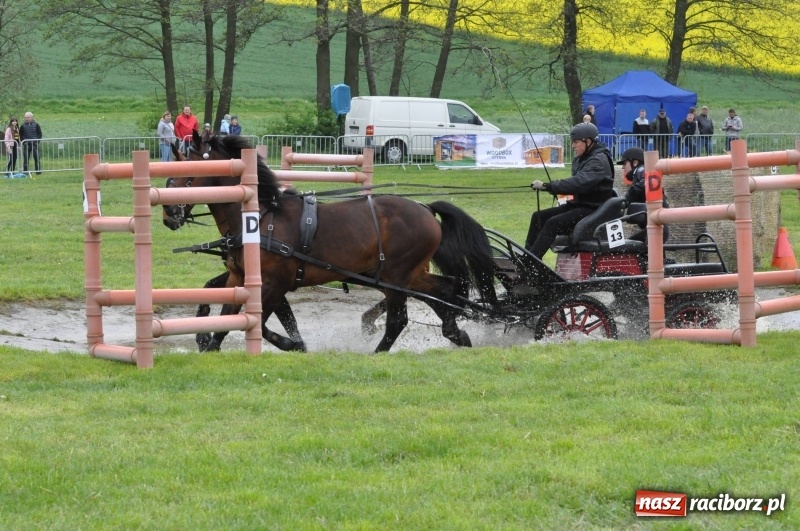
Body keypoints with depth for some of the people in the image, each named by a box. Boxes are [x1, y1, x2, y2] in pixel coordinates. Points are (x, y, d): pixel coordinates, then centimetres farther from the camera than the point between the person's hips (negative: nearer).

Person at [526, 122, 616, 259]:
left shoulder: (599, 160, -17)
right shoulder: (581, 159, 16)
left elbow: (579, 183, -30)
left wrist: (547, 186, -33)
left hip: (593, 208, -10)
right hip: (579, 204, 10)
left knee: (553, 223, -25)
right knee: (539, 216, 0)